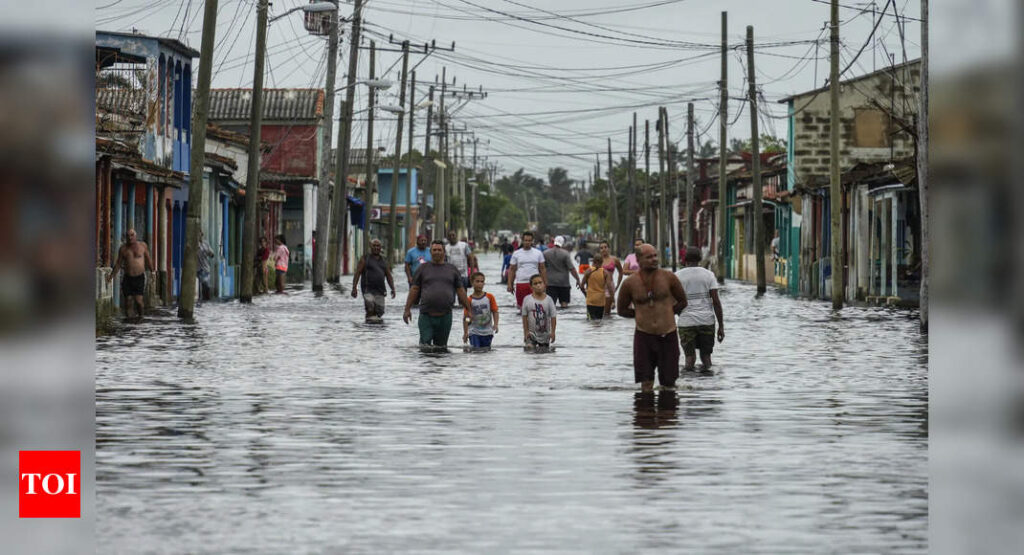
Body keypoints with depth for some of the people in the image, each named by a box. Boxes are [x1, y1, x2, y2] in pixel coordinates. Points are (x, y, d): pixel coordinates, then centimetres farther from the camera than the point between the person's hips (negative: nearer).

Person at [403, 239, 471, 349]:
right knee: (425, 344, -9)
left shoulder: (452, 269, 12)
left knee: (441, 346, 5)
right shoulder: (423, 268, 8)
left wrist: (469, 310, 10)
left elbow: (460, 291, 13)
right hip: (426, 315, -1)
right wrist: (407, 309, 2)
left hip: (445, 316, 1)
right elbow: (414, 290, 8)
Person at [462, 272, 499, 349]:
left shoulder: (489, 297, 0)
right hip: (474, 332, -2)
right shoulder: (470, 300, -6)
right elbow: (465, 317, -4)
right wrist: (465, 333, -9)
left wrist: (495, 324, -16)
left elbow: (495, 311, 0)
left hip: (487, 332, 2)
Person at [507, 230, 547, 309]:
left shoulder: (538, 253, 7)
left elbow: (542, 269, 8)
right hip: (520, 284, 0)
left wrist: (545, 284, 3)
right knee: (521, 306, 3)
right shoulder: (516, 254, 6)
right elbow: (512, 270, 8)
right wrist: (510, 284, 0)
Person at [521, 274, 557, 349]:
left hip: (544, 334, 1)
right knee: (530, 349, -16)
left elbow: (553, 316, -3)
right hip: (531, 333, -1)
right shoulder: (527, 300, -7)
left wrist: (552, 332, -7)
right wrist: (526, 331, -6)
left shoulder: (548, 299, -5)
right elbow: (524, 316, -3)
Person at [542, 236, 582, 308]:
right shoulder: (565, 254, -7)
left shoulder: (545, 253, 2)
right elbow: (572, 268, -10)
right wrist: (578, 280, 0)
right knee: (564, 302, 7)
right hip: (564, 283, -1)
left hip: (550, 283, 1)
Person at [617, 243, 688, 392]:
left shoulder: (668, 277, -4)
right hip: (643, 335, 0)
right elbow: (622, 310, 10)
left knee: (668, 383, 7)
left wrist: (667, 312, 3)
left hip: (668, 335, 0)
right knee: (646, 384, -2)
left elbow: (682, 302, 10)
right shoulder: (630, 283, -4)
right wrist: (641, 314, 3)